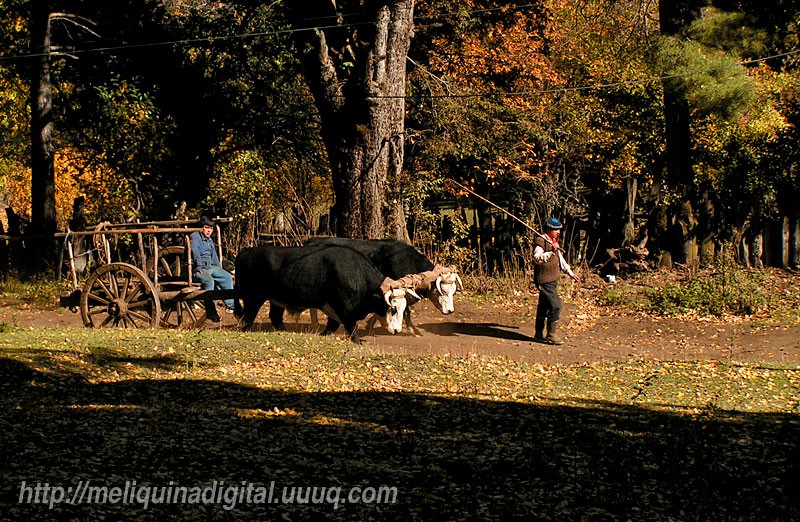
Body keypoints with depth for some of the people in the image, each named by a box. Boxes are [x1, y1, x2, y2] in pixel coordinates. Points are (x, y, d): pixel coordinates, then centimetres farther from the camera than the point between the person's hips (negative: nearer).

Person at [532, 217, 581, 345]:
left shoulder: (554, 241, 18)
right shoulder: (540, 241, -13)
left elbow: (560, 259, 28)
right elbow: (537, 258, -25)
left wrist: (570, 273, 27)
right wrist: (551, 252, -34)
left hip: (552, 280, 10)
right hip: (544, 280, -10)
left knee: (544, 306, 14)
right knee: (555, 305, -14)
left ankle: (539, 334, 21)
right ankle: (551, 335, -9)